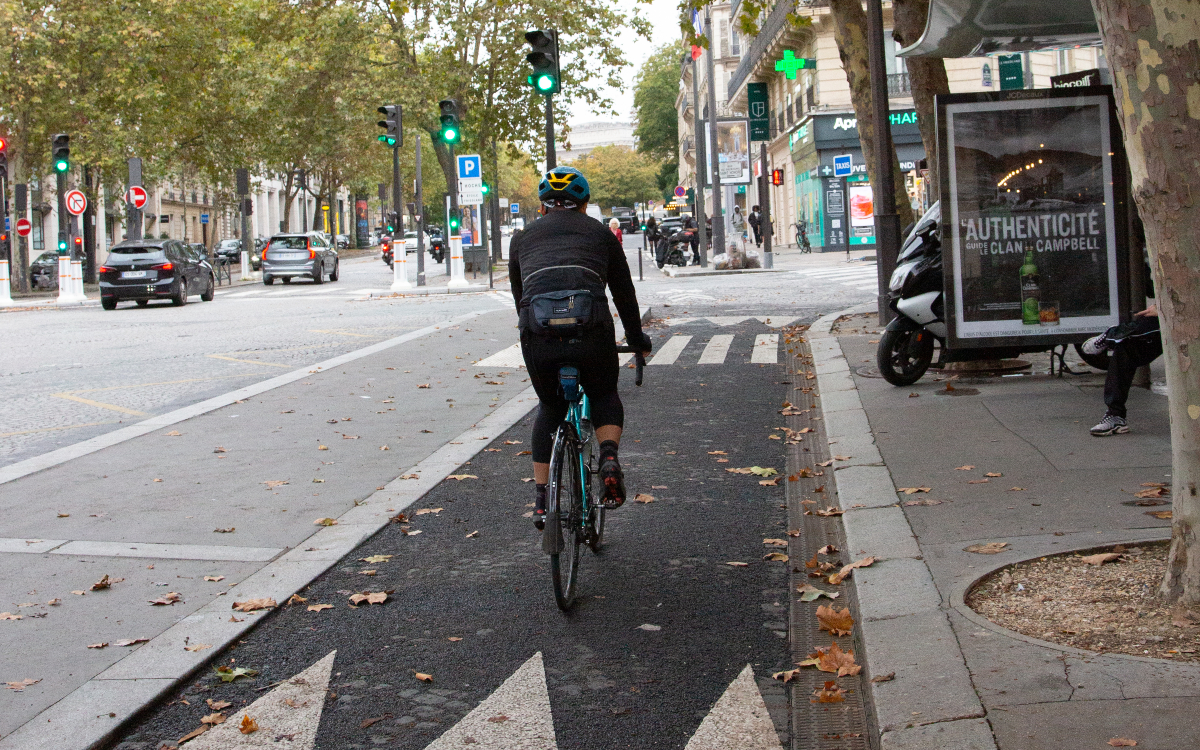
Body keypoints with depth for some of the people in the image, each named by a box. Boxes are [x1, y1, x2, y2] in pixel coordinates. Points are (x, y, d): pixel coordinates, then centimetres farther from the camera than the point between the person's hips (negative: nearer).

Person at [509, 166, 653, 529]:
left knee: (550, 409, 25)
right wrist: (637, 338, 40)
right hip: (592, 334, -1)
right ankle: (609, 458, -3)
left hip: (538, 336, 1)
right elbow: (624, 292, 26)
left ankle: (541, 499, 21)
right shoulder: (600, 233, 21)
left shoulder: (523, 238, 24)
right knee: (605, 397, 25)